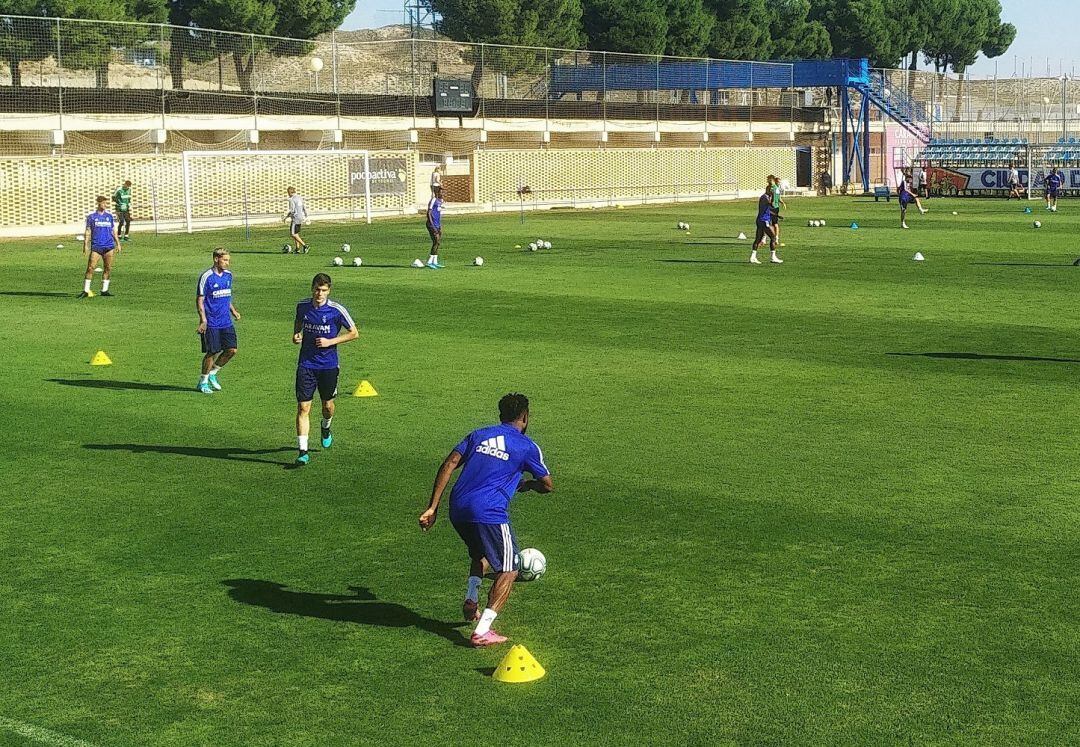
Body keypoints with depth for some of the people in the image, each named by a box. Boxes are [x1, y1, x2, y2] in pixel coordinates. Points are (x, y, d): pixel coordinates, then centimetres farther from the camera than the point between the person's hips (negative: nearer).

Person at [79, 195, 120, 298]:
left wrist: (117, 243, 13)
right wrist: (85, 244, -5)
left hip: (109, 246, 3)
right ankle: (85, 291, -5)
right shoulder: (91, 216, 3)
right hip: (96, 246, -3)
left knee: (108, 268, 2)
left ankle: (104, 290, 10)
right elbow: (88, 231, 2)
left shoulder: (109, 216, 12)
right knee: (90, 267, -8)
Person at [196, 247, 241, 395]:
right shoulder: (206, 277, -12)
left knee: (232, 350, 0)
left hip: (226, 322, 6)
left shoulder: (228, 275, 9)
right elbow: (199, 300, -10)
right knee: (212, 352, -2)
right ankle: (203, 381, 17)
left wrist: (233, 310, 15)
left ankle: (212, 374, 21)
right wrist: (203, 320, -17)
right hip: (211, 323, -6)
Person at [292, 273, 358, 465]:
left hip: (328, 365, -1)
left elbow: (354, 333, -3)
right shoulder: (302, 306, -1)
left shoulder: (337, 310, -11)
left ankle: (326, 428, 49)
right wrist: (296, 334, 1)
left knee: (327, 405, 14)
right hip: (306, 364, 1)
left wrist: (330, 341, -13)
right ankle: (303, 451, -8)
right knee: (303, 407, -8)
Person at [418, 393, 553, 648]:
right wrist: (527, 485, 40)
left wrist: (432, 508, 7)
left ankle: (471, 603, 21)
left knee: (481, 554, 33)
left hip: (458, 510, 6)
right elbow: (547, 485, 17)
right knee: (509, 570, 5)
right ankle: (482, 631, -6)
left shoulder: (479, 434, 19)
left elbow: (448, 465, 8)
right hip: (489, 512, -6)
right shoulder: (527, 446, 8)